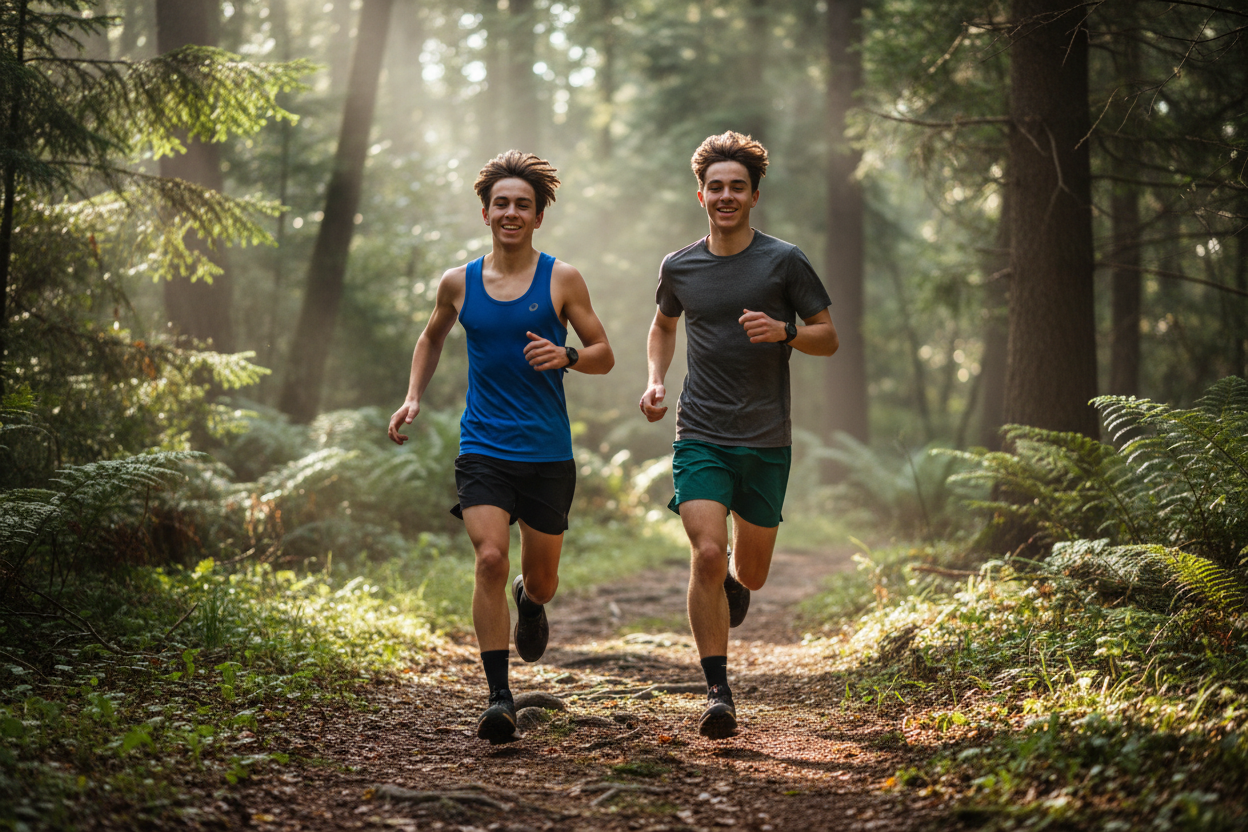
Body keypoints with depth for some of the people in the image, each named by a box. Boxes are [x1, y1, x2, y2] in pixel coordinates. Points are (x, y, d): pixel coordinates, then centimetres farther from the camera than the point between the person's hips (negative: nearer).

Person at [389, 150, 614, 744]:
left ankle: (528, 601, 49)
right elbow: (432, 338, 24)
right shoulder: (458, 283, 5)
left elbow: (604, 355, 4)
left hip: (548, 452, 0)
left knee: (542, 577, 9)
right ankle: (498, 696, -14)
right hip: (483, 448, 0)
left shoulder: (562, 280, 0)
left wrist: (567, 355, -17)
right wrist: (413, 398, 11)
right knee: (490, 558, -19)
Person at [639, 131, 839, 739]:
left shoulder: (783, 262, -1)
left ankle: (733, 581, 49)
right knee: (707, 554, -18)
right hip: (700, 438, 0)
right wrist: (655, 380, 8)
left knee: (750, 573, 9)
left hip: (766, 443, 0)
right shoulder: (679, 267, 6)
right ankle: (718, 694, -10)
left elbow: (828, 338, 4)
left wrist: (784, 332, -17)